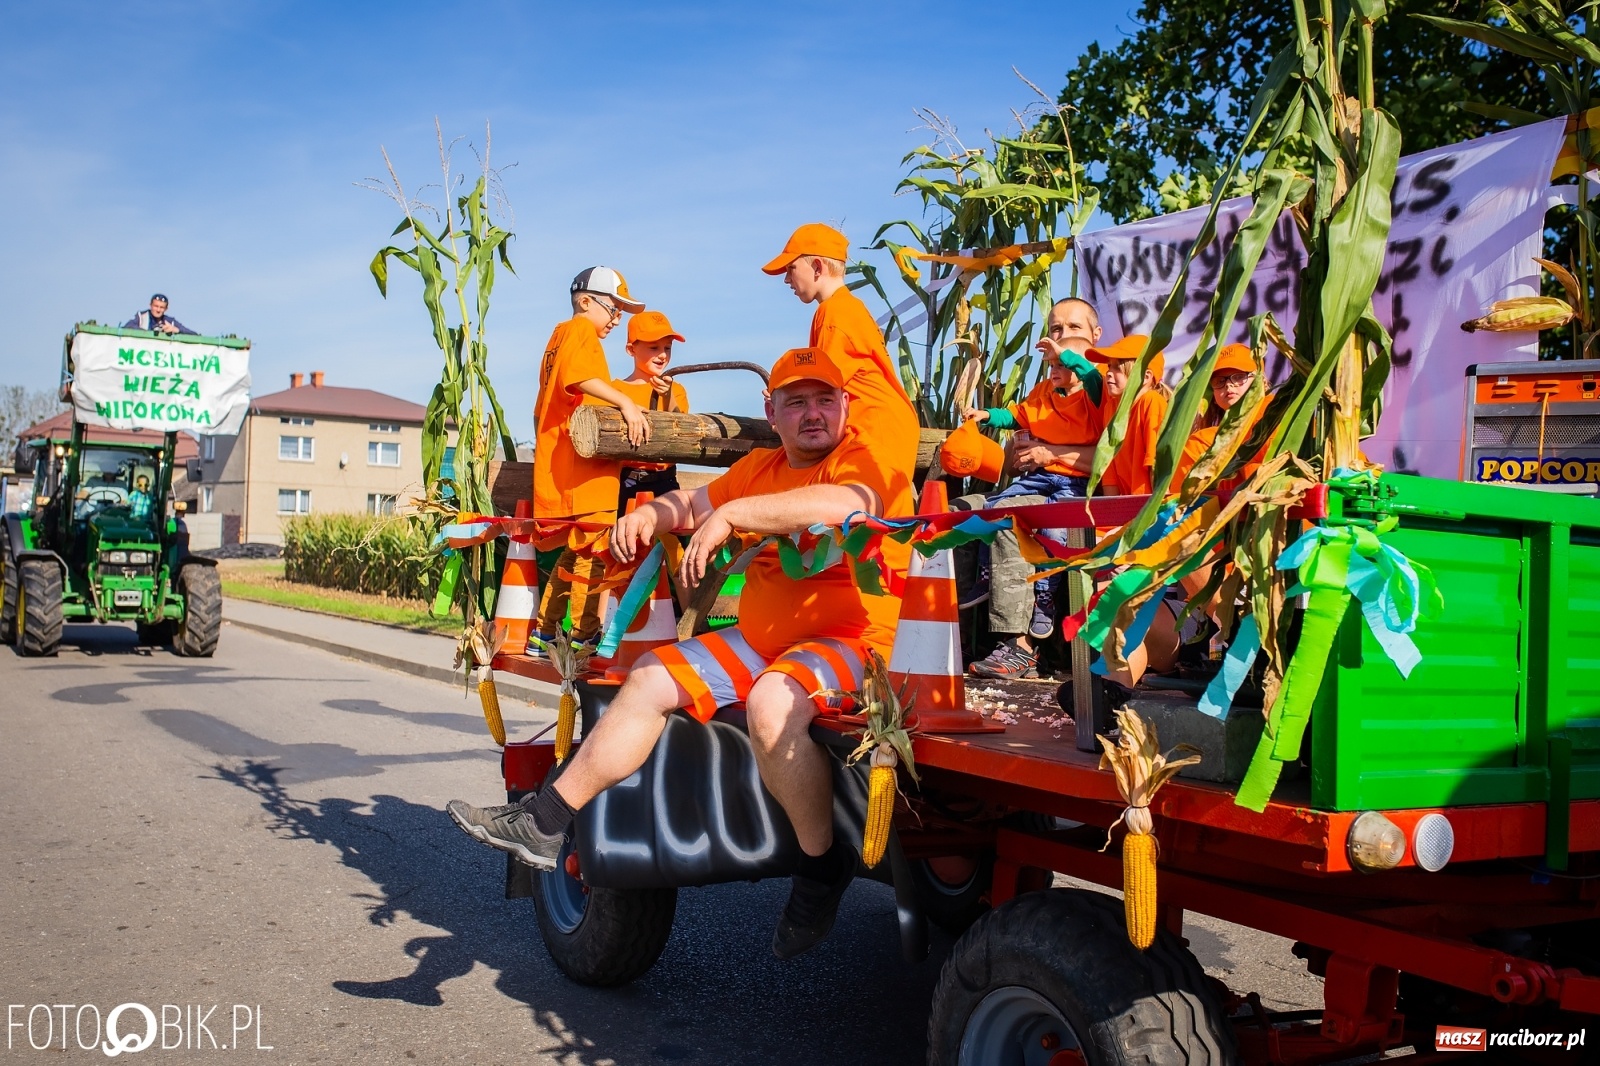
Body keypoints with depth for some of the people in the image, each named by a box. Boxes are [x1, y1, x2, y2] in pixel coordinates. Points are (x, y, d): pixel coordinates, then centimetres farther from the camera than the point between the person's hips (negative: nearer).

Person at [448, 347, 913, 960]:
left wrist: (732, 513, -31)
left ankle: (822, 868, -16)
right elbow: (694, 503, 24)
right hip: (759, 638, 8)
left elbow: (844, 505, -31)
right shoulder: (759, 467, 17)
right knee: (652, 681, -1)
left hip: (850, 641, -8)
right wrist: (650, 514, -1)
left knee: (771, 703, -36)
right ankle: (544, 823, 4)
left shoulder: (863, 456, -8)